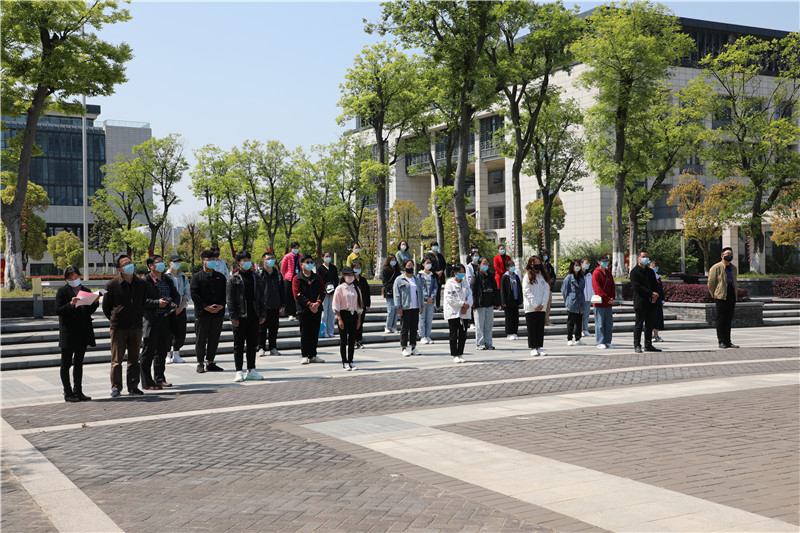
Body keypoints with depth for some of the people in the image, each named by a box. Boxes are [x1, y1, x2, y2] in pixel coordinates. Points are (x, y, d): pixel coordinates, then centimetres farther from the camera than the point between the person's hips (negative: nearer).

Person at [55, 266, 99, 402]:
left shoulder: (86, 290, 12)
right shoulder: (62, 291, -3)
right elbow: (58, 310, -11)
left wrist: (95, 302, -5)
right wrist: (71, 304, -24)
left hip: (83, 333, 5)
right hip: (68, 333, -5)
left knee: (79, 363, 11)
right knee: (66, 364, 1)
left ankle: (78, 391, 17)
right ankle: (68, 393, 6)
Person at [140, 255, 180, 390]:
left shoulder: (167, 280, 15)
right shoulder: (145, 280, -5)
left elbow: (176, 295, 18)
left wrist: (173, 303, -2)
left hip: (166, 318, 7)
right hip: (152, 319, -7)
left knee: (162, 350, 14)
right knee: (148, 351, -1)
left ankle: (159, 379, 25)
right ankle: (147, 382, 3)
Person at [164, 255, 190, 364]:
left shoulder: (184, 277, 12)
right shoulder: (165, 277, 0)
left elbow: (187, 293, 8)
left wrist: (181, 306, -6)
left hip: (181, 309, 4)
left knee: (181, 332, 3)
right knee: (169, 333, -5)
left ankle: (176, 355, 14)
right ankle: (168, 356, 6)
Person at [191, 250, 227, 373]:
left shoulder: (220, 277, 12)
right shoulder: (197, 277, 0)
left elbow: (225, 293, 9)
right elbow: (194, 294, -7)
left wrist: (221, 305, -8)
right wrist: (206, 307, -15)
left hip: (218, 312, 4)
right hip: (202, 313, -4)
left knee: (214, 339, 7)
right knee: (201, 339, 1)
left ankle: (210, 362, 16)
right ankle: (200, 363, 10)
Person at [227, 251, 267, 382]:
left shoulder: (255, 278, 12)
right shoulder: (233, 279, -3)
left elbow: (261, 297, 14)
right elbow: (229, 300, -6)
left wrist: (262, 314, 7)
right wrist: (233, 317, -13)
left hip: (254, 316, 5)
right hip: (240, 317, -5)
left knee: (252, 344, 8)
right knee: (239, 345, 1)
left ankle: (251, 370, 16)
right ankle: (239, 372, 7)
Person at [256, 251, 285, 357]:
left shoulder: (278, 274, 12)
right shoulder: (258, 274, -2)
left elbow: (281, 291, 16)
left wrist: (283, 304, 10)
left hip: (275, 307, 4)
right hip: (262, 307, -4)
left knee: (274, 328, 8)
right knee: (262, 328, 1)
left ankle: (273, 348, 16)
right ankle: (261, 348, 9)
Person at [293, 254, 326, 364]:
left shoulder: (317, 277, 15)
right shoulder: (297, 278, 3)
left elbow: (322, 291, 6)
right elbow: (297, 294, -7)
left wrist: (318, 303, -12)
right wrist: (309, 304, -16)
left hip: (317, 309, 4)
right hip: (303, 309, -4)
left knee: (315, 333, 6)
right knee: (305, 333, -2)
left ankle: (313, 355, 13)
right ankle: (304, 356, 5)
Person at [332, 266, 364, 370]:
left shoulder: (356, 288, 9)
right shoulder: (340, 288, -4)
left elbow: (359, 305, 14)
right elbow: (335, 306, -7)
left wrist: (359, 318, 8)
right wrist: (340, 319, -13)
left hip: (353, 315, 4)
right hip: (343, 314, -4)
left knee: (352, 340, 6)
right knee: (343, 340, 1)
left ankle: (350, 362, 15)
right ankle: (344, 363, 8)